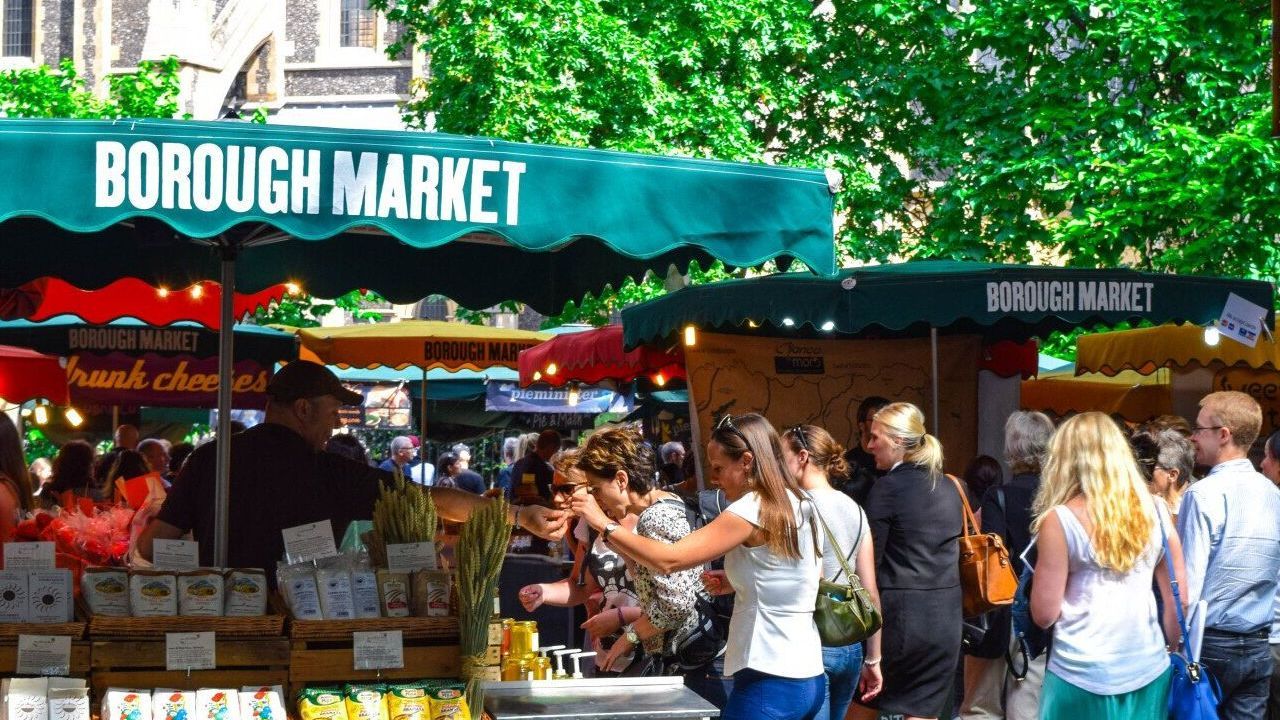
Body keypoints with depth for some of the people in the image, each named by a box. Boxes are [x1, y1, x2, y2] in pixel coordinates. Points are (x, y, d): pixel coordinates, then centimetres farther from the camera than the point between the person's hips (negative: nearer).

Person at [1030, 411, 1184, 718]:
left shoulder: (1060, 520, -8)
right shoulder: (1155, 511, 3)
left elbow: (1044, 614, -6)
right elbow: (1178, 600, 6)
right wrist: (1174, 653, 19)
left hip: (1083, 675, -3)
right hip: (1149, 670, 3)